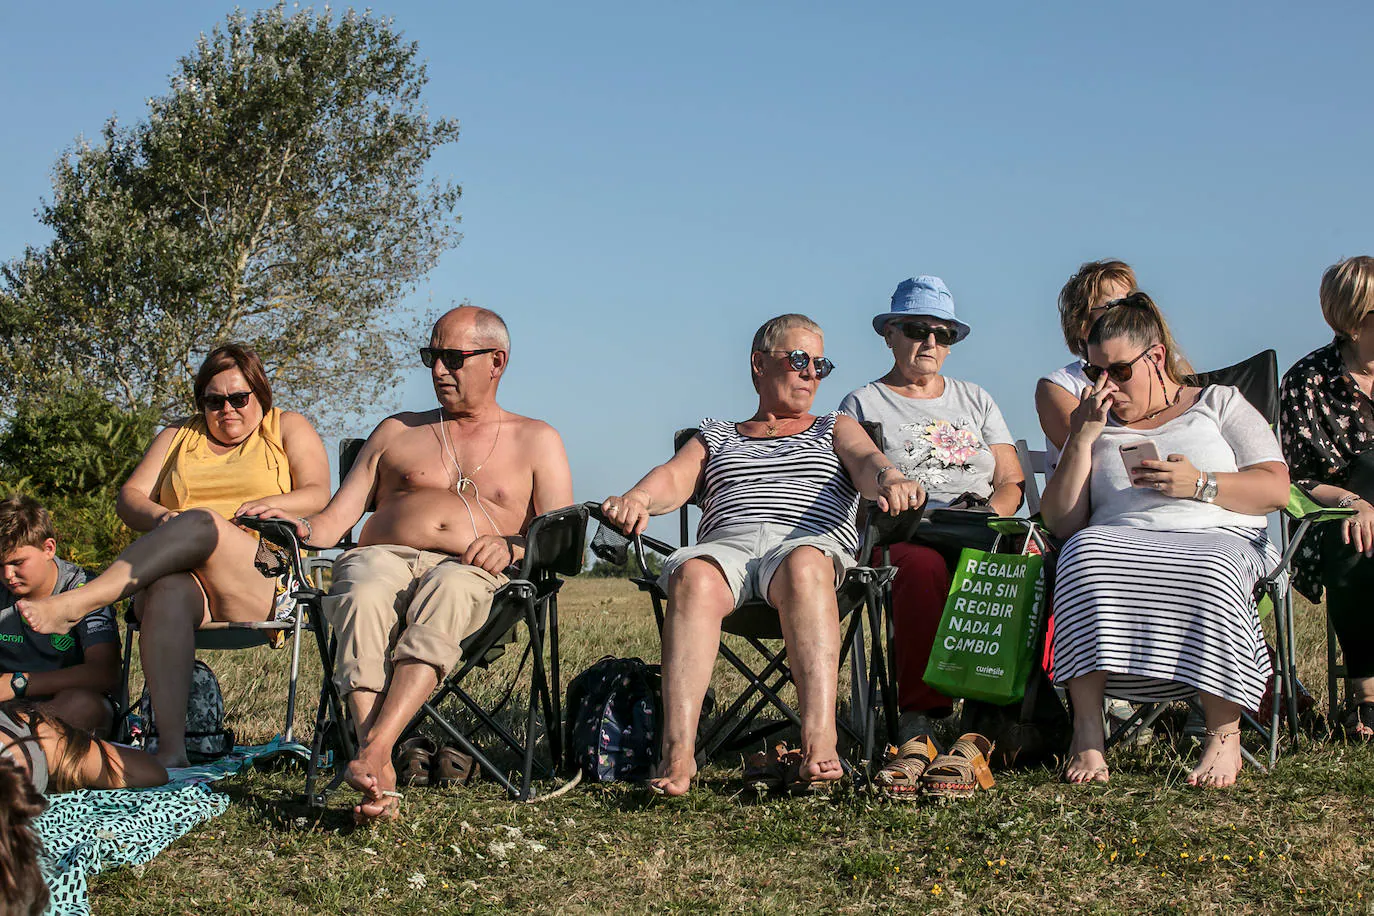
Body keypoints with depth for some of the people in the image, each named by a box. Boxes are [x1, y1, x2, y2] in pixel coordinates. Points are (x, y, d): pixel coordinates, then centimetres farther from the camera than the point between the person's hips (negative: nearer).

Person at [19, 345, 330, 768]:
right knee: (168, 593, -37)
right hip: (185, 577, 2)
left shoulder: (287, 429, 19)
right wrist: (159, 518, -7)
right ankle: (170, 747, -48)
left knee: (201, 522, -34)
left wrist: (267, 506, -15)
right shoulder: (179, 436, 27)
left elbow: (318, 496, 5)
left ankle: (73, 604, -39)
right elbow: (129, 497, 16)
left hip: (262, 582, -2)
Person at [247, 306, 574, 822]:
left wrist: (513, 546, -10)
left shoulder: (536, 441, 23)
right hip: (382, 556, 2)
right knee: (365, 596, -37)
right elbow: (336, 519, 21)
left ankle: (374, 750, -53)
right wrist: (295, 525, -1)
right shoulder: (396, 432, 29)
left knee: (447, 588, -40)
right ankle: (381, 778, -50)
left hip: (471, 573, -1)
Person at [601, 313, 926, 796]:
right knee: (692, 576, -36)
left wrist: (889, 481, -17)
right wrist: (638, 498, -12)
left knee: (803, 566, -39)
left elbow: (866, 461, 9)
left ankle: (819, 745, -53)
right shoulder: (715, 435, 33)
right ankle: (678, 752, -48)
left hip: (811, 543, -1)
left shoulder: (835, 429, 31)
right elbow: (675, 476, 13)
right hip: (725, 543, 1)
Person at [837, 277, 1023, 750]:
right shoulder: (862, 404, 16)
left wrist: (989, 515, -2)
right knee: (923, 566, -41)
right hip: (906, 536, -3)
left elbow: (1013, 481, 19)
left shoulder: (975, 400, 27)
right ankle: (918, 711, -32)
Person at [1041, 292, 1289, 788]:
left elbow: (1275, 489, 7)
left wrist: (1199, 484, -9)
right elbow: (1062, 524, 10)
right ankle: (1087, 733, -36)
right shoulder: (1097, 428, 24)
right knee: (1085, 556, -35)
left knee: (1212, 575, -39)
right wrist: (1082, 438, 4)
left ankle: (1224, 736, -26)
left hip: (1215, 538, -1)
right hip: (1121, 538, 2)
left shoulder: (1219, 403, 20)